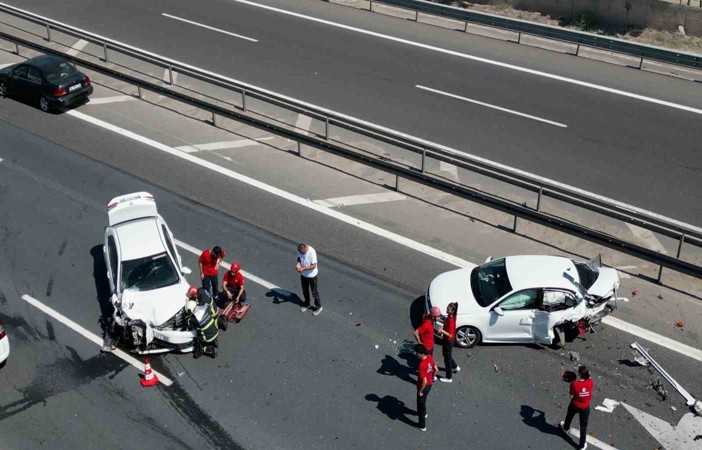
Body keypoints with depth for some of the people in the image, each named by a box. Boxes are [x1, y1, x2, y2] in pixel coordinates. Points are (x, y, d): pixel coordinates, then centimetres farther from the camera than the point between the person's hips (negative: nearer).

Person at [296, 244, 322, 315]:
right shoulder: (300, 250, -15)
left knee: (314, 292, 10)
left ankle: (318, 306, 31)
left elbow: (313, 266, -28)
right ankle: (306, 304, 46)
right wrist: (298, 263, -18)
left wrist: (303, 269, -33)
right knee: (305, 290, 23)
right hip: (303, 274, 6)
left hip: (312, 275, -6)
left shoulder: (312, 252, -32)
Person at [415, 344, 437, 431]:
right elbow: (435, 370, 3)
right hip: (429, 384, 8)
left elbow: (424, 381, -33)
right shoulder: (430, 357, -11)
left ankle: (422, 425, 29)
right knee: (422, 401, 34)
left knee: (421, 403, 13)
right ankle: (423, 413, 60)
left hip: (424, 386, -8)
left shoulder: (422, 365, -37)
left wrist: (420, 391, -18)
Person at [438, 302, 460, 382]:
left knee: (447, 358, 5)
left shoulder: (451, 320, -31)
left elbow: (450, 335, -29)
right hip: (446, 339, 10)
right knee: (446, 354, 29)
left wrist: (442, 331, -37)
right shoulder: (449, 316, -3)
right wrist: (442, 330, 4)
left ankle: (449, 378, 20)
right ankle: (455, 367, 52)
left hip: (448, 341, -10)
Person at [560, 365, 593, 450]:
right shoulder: (590, 382, -23)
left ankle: (566, 428, 64)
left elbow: (571, 396, -17)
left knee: (569, 417, 33)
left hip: (575, 406, -1)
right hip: (585, 407, 1)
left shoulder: (574, 384, -31)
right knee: (583, 426, 20)